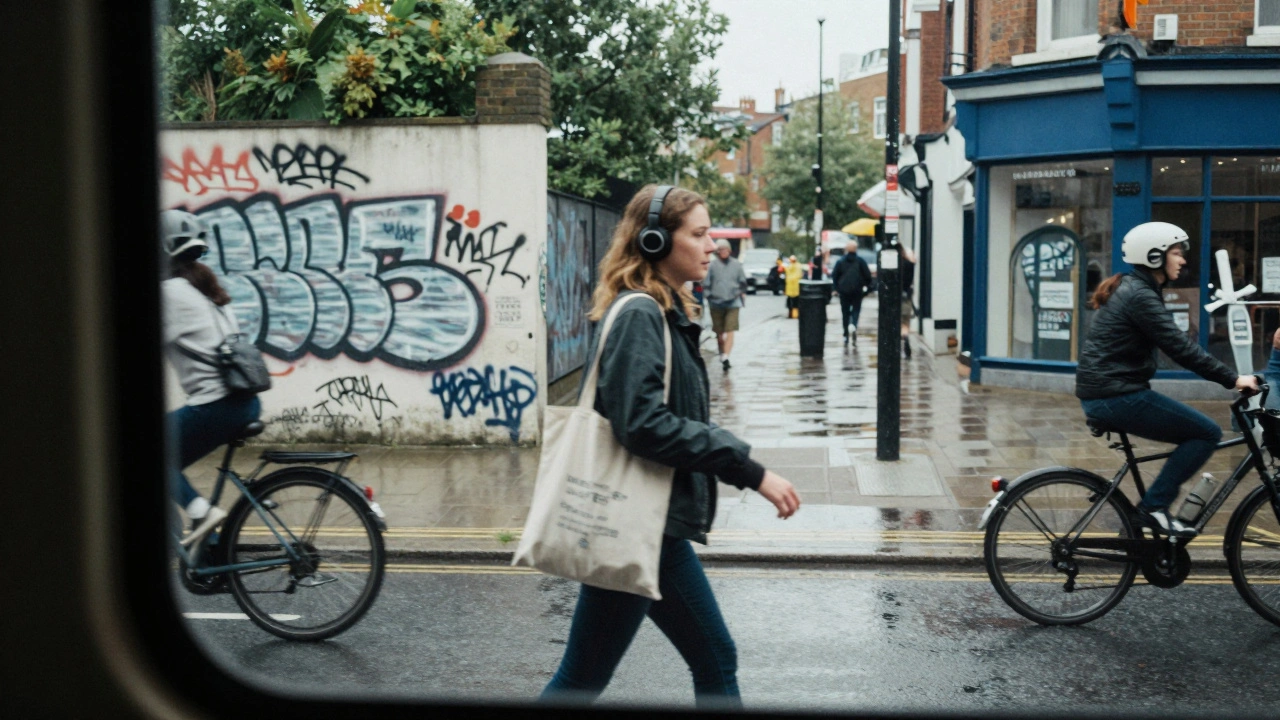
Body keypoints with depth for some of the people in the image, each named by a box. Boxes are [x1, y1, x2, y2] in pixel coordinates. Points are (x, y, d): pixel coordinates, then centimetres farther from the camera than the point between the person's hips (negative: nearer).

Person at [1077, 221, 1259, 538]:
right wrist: (1232, 379, -16)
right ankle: (1154, 506, -7)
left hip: (1100, 394, 10)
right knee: (1208, 433, -7)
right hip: (1117, 396, -10)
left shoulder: (1128, 289, 18)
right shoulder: (1140, 296, -14)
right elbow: (1181, 348, -19)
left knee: (1196, 434, 17)